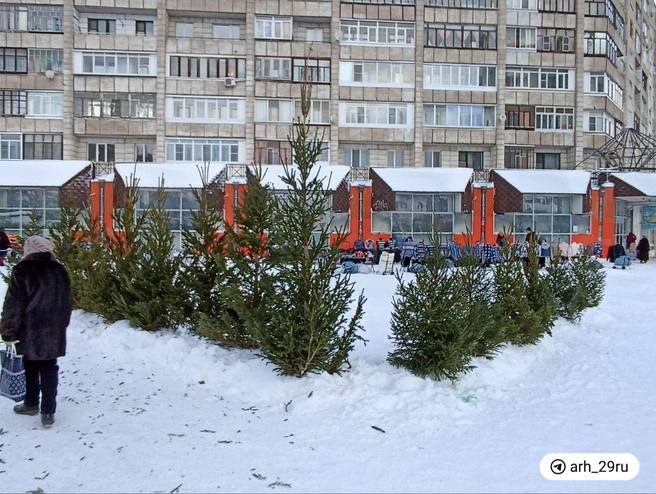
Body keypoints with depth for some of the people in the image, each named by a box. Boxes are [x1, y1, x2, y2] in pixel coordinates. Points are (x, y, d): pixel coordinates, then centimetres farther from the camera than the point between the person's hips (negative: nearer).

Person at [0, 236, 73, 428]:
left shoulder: (22, 271, -11)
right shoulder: (60, 271, 3)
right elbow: (68, 303, 11)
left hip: (30, 331, -3)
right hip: (54, 332, 3)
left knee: (31, 367, 16)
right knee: (49, 369, 7)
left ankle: (31, 404, 31)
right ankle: (48, 412, 4)